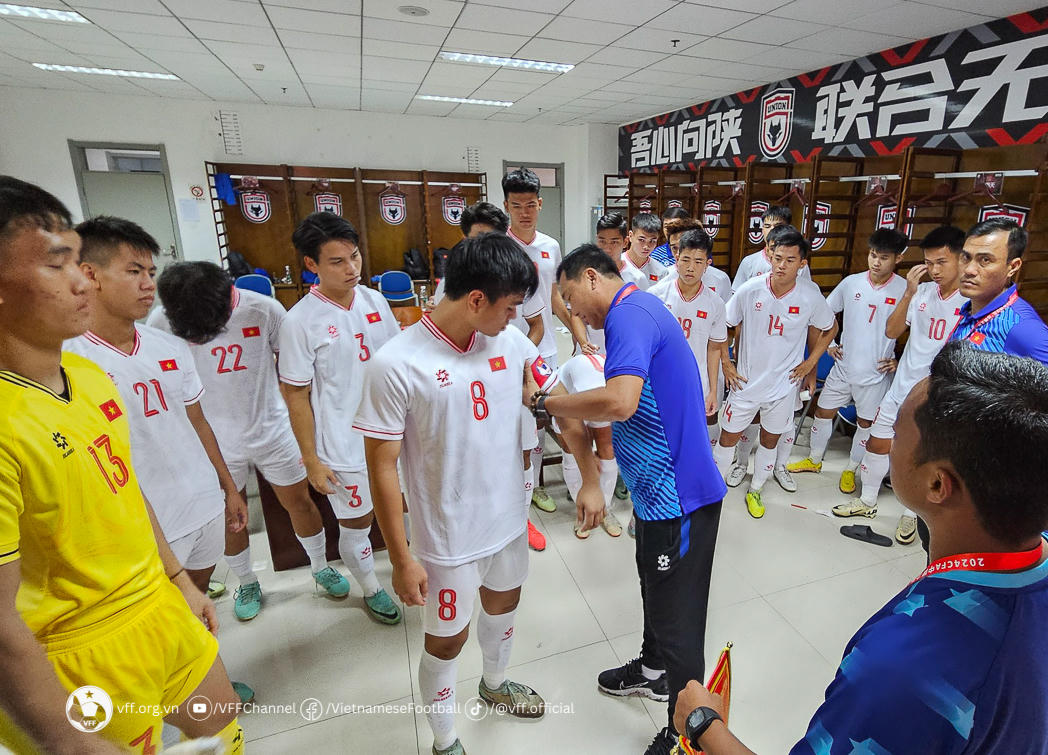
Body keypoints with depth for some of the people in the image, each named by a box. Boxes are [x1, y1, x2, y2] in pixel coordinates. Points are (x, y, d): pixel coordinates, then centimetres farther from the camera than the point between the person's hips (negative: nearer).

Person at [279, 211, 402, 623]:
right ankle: (371, 589, 41)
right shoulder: (300, 321, -16)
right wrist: (311, 460, -8)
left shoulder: (374, 300, -1)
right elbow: (296, 397, -10)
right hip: (345, 446, -5)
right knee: (356, 522, 13)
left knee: (407, 505, 20)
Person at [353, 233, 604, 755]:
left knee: (503, 603, 28)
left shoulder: (511, 341, -8)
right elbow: (382, 468, -17)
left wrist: (590, 480, 1)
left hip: (508, 519, 6)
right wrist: (401, 560, -13)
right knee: (448, 638, 15)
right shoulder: (396, 365, -23)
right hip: (448, 537, -5)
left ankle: (495, 684, 60)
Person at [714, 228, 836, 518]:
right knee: (728, 437, 7)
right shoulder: (750, 290, -15)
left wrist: (810, 363, 3)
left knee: (770, 439, 16)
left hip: (785, 383, 2)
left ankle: (755, 490, 39)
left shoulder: (810, 296, -11)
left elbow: (829, 328, 9)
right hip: (745, 381, -1)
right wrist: (725, 363, -5)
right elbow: (722, 327, -3)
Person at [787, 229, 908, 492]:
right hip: (843, 367, 3)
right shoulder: (851, 282, -3)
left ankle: (851, 470, 31)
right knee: (823, 412, 12)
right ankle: (814, 460, 33)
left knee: (866, 423, 10)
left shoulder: (905, 290, -10)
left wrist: (900, 361, -9)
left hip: (876, 373, -2)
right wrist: (829, 344, 5)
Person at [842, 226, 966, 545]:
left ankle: (910, 514, 33)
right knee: (877, 443, 11)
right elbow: (892, 332, -3)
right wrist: (908, 293, -13)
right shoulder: (922, 292, -2)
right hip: (902, 386, 4)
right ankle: (867, 502, 31)